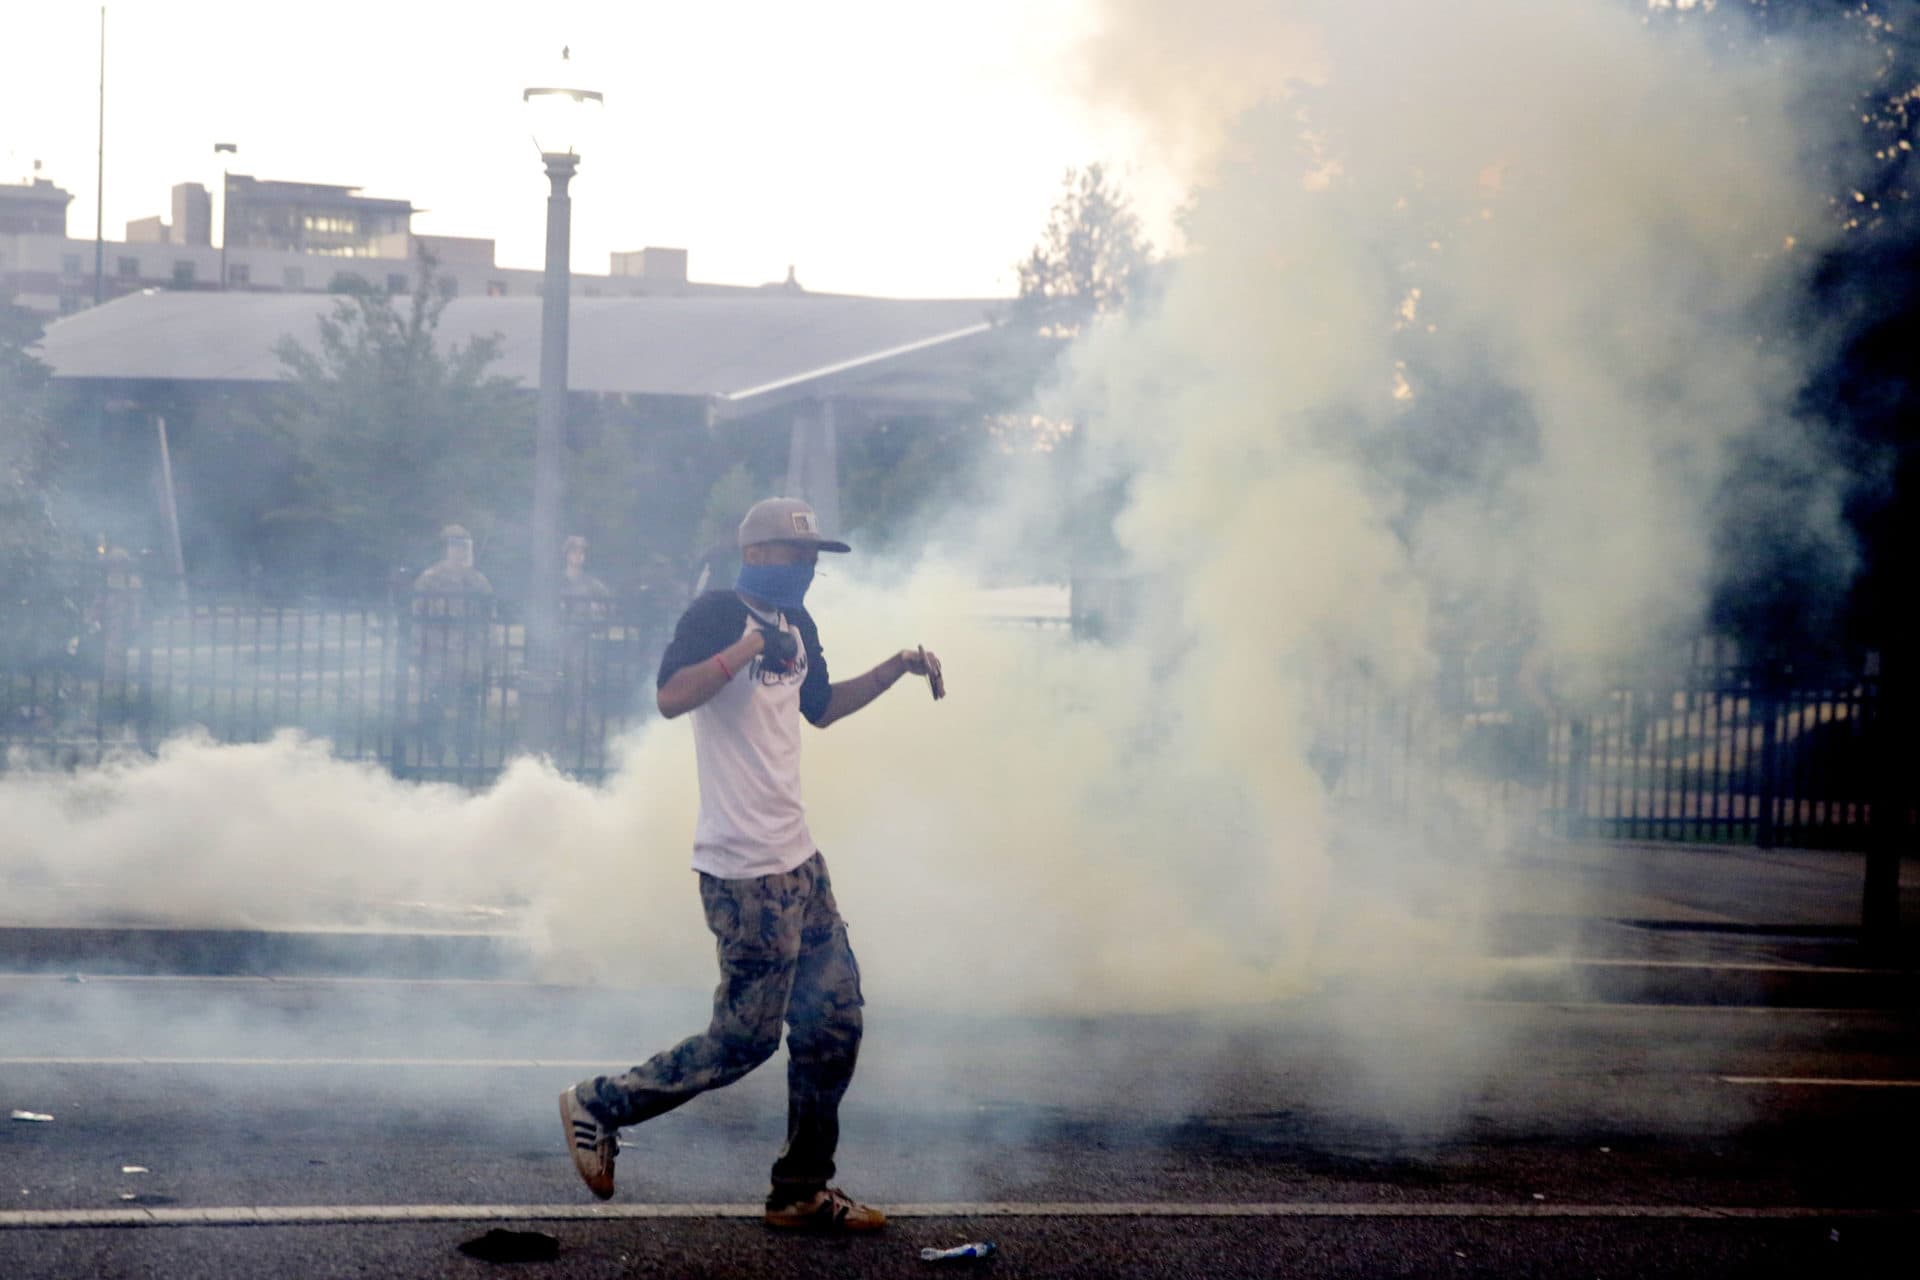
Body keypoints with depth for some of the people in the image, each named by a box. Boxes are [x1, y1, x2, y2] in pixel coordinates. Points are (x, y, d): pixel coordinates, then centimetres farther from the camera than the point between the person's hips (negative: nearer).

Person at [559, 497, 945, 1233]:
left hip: (796, 860, 9)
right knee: (745, 1039, -5)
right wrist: (747, 649, -34)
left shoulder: (798, 626, 16)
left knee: (833, 1023, 9)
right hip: (743, 868, -9)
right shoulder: (717, 614, -12)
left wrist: (896, 669, 24)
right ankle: (600, 1106, 11)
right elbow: (670, 698, -27)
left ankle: (802, 1192, 17)